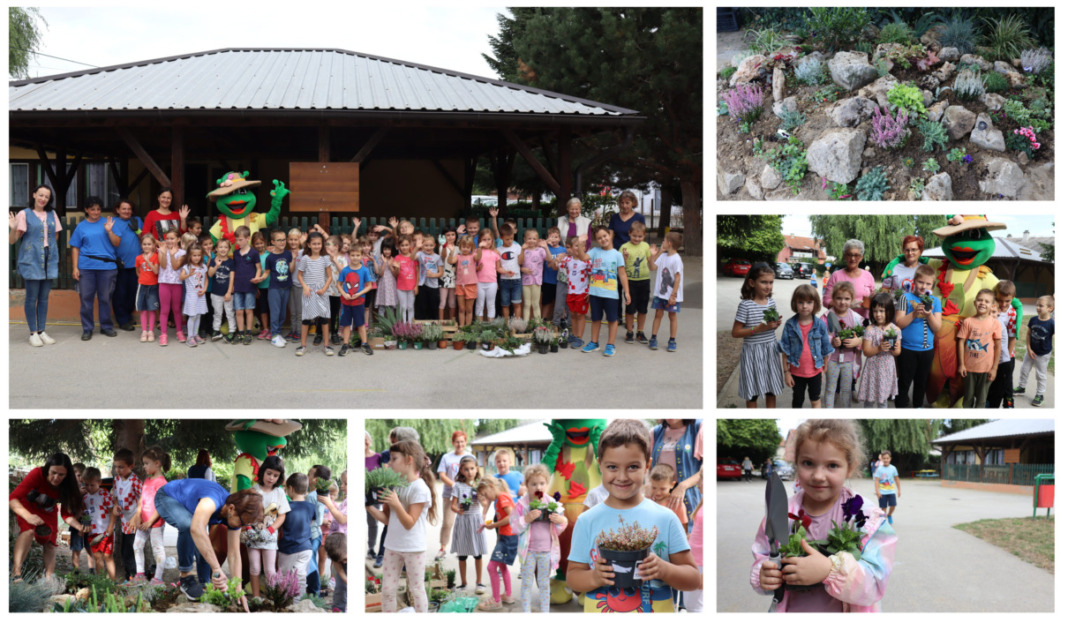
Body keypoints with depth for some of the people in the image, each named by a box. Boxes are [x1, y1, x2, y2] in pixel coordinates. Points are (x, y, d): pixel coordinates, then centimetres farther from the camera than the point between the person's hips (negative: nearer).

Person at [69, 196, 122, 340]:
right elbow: (75, 248, 8)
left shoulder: (107, 223, 9)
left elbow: (117, 243, 6)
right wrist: (75, 267, 0)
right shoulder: (81, 226, 10)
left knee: (105, 298, 5)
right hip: (86, 267, 0)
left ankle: (107, 327, 17)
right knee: (86, 298, 0)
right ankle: (87, 329, 8)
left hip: (107, 265, 0)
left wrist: (109, 231, -10)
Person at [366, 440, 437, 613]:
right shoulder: (394, 485, 5)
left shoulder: (420, 489, -15)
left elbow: (409, 523, -18)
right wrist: (370, 507, -9)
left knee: (416, 589, 5)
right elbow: (387, 519, 5)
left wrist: (396, 503, -30)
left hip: (414, 548, -6)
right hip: (393, 546, 6)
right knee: (387, 589, 7)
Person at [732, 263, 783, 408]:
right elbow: (735, 332, -14)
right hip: (753, 351, -6)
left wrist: (776, 324, -5)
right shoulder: (746, 305, -16)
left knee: (771, 390, 15)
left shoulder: (771, 302, 2)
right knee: (752, 393, 6)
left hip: (771, 350, 6)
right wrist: (758, 328, -22)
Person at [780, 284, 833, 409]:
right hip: (797, 372, 0)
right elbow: (785, 350, -6)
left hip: (815, 371, 0)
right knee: (797, 400, 17)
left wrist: (824, 370, 3)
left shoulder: (820, 325, -10)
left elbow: (825, 349, -1)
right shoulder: (790, 325, -11)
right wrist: (786, 372, -6)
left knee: (815, 400, 16)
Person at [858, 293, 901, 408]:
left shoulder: (895, 329, -3)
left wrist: (894, 349, -20)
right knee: (869, 400, 8)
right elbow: (866, 351, -11)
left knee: (883, 400, 15)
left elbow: (898, 352, 3)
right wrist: (879, 348, -27)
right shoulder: (870, 330, -11)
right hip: (873, 367, -2)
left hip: (887, 368, 2)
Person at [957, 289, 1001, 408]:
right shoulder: (968, 322, -5)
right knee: (968, 396, 13)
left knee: (981, 398, 9)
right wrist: (961, 364, -4)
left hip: (986, 368, 0)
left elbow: (998, 347, -2)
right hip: (969, 367, 0)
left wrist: (994, 368, -3)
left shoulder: (995, 323, -5)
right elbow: (961, 342, -2)